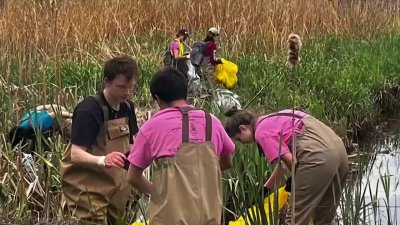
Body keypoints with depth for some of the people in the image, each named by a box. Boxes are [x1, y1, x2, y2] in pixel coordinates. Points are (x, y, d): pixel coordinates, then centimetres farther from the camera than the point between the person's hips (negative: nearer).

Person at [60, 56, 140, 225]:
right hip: (88, 191, -7)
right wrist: (103, 160, -41)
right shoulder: (88, 110, -19)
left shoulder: (127, 107, 5)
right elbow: (76, 154, -24)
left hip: (114, 187, 7)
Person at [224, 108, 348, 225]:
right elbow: (282, 161, 32)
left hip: (317, 156, -10)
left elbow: (290, 161, -9)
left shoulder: (261, 132, -2)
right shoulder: (273, 120, 26)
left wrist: (295, 179, 12)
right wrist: (265, 188, 39)